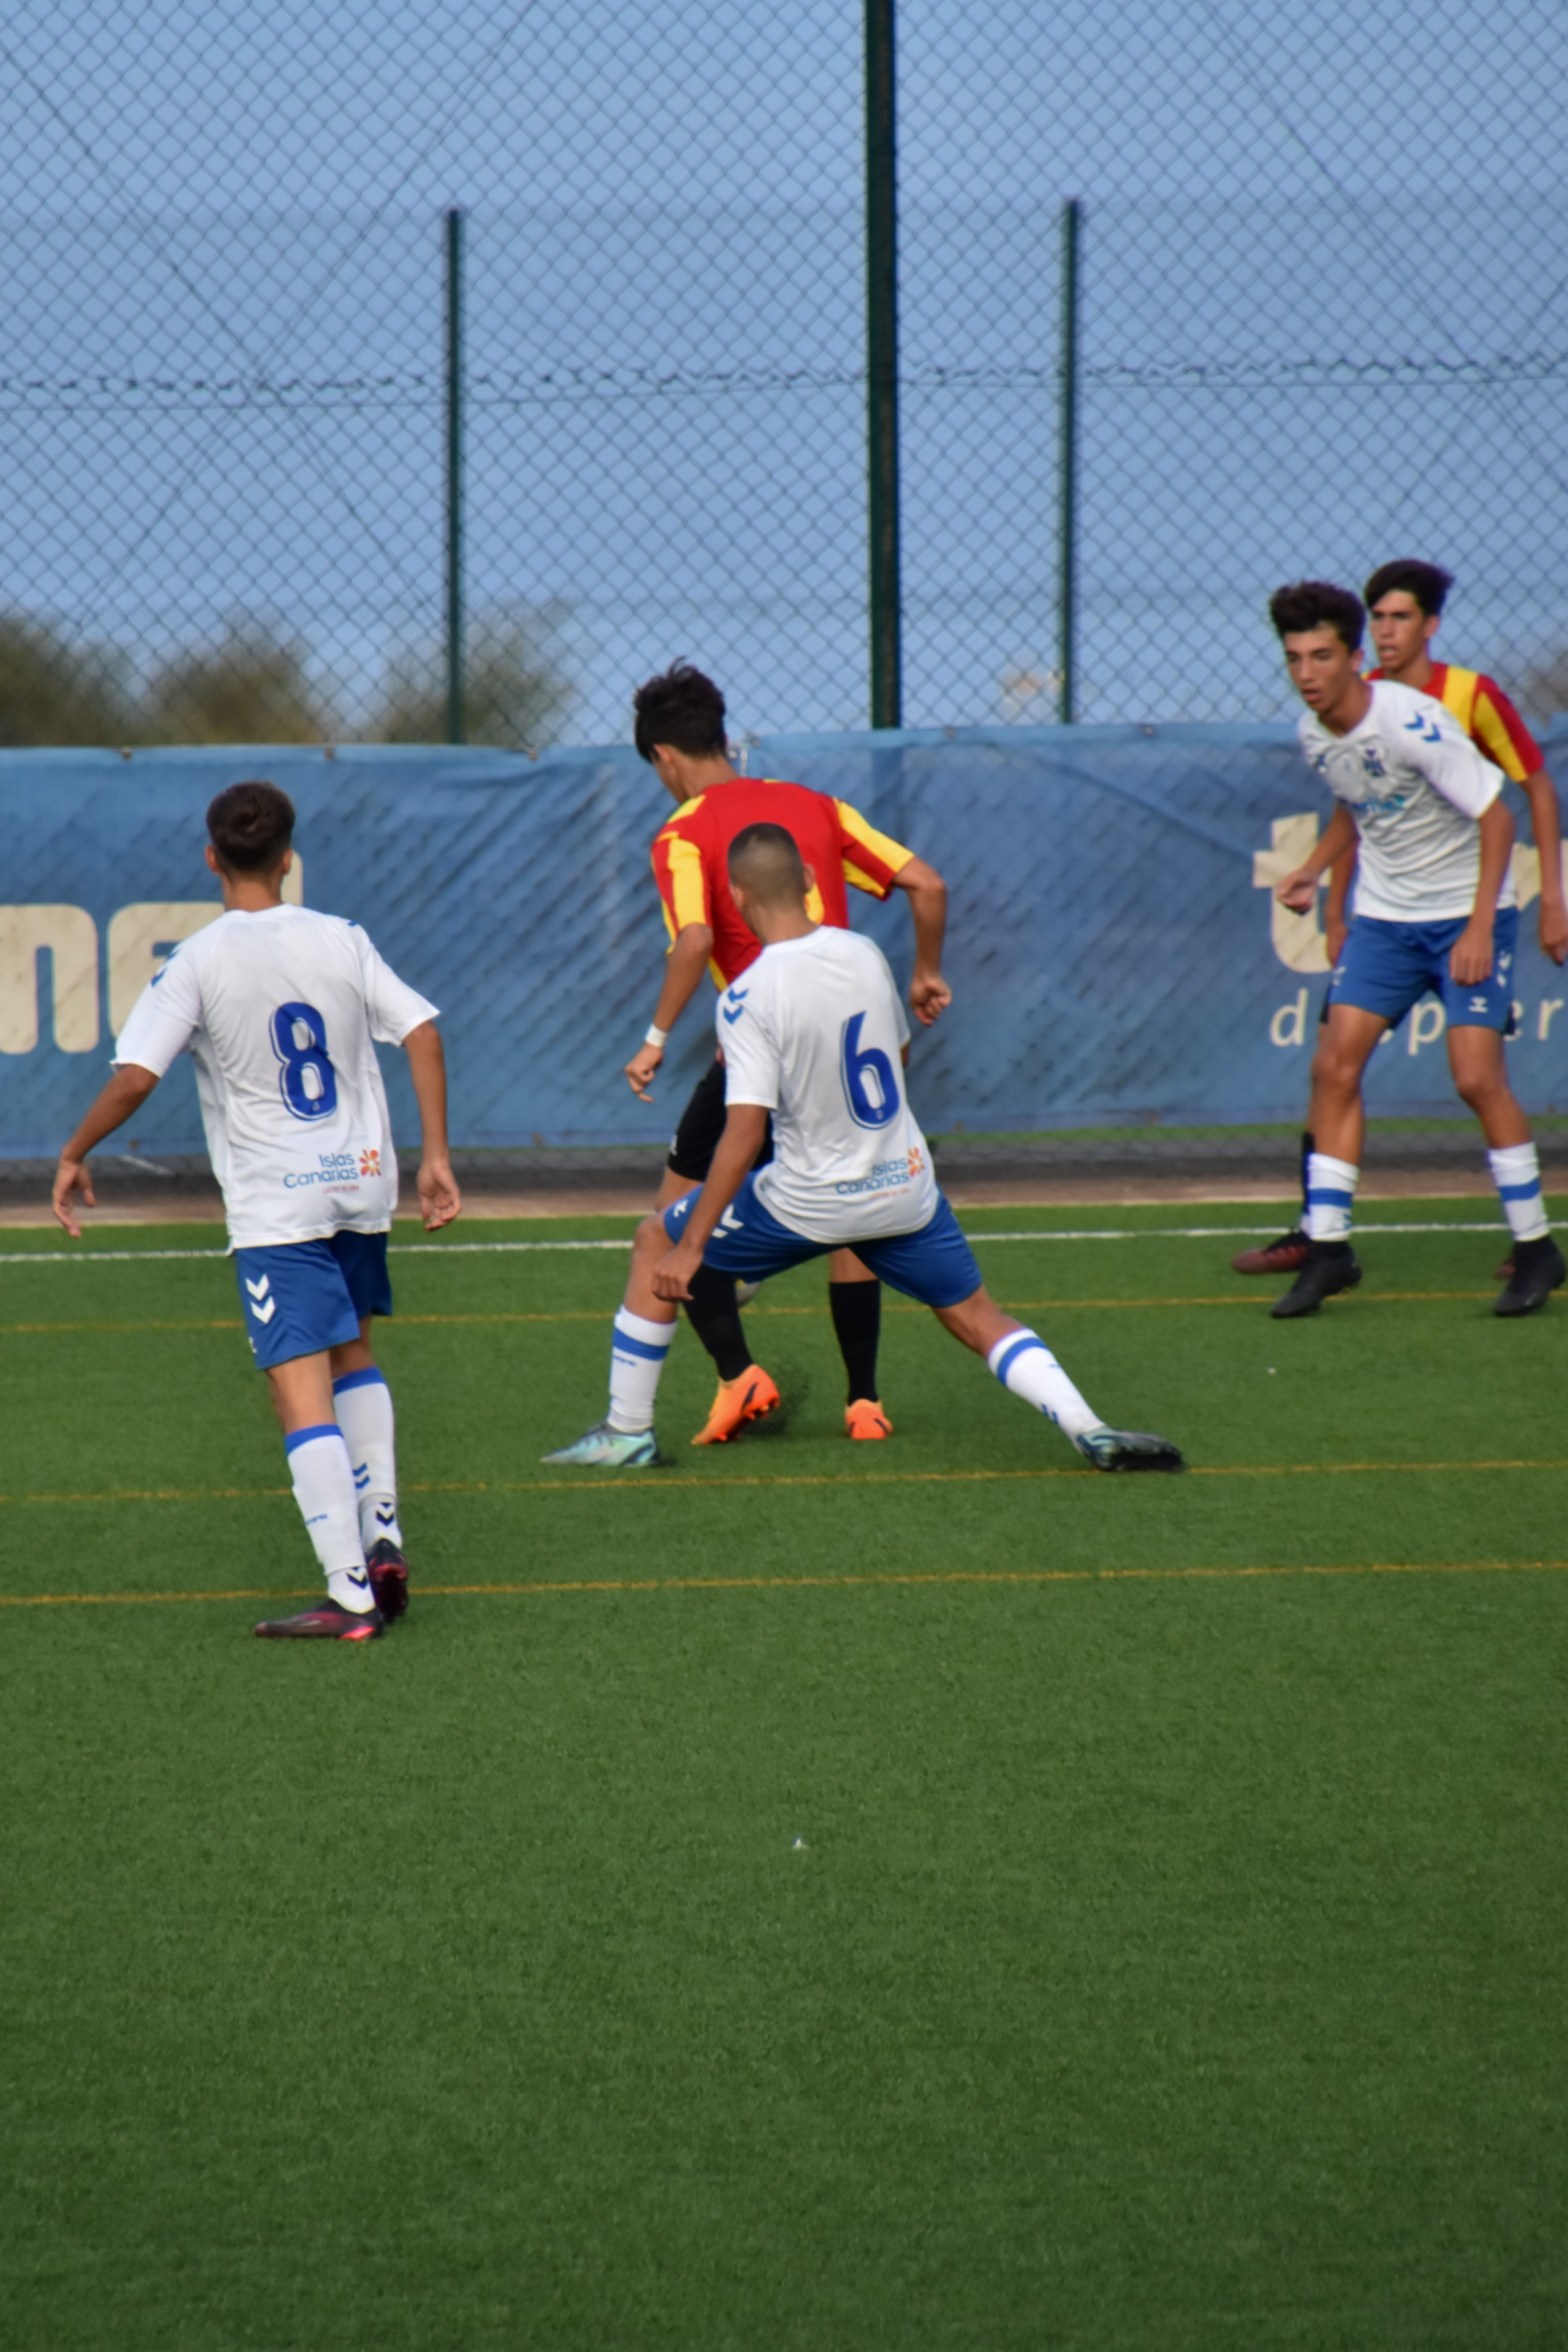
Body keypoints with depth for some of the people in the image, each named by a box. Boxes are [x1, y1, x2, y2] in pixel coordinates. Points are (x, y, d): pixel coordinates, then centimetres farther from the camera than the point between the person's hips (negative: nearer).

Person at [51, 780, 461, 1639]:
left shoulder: (197, 963, -8)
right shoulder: (342, 941, 3)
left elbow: (133, 1078, -14)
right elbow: (421, 1032, -2)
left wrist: (74, 1157, 1)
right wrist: (436, 1156, 2)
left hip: (274, 1205, -5)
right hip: (361, 1181, 5)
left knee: (304, 1395, -7)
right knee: (351, 1352, 27)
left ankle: (350, 1595, -15)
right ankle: (382, 1535, 18)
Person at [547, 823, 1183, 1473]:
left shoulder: (749, 997, -19)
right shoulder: (865, 954, -2)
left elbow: (744, 1133, -22)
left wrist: (690, 1248, -18)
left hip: (809, 1200, -4)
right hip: (905, 1187, 4)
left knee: (655, 1243, 15)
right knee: (977, 1317, 17)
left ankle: (627, 1433, 16)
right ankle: (1091, 1432, -2)